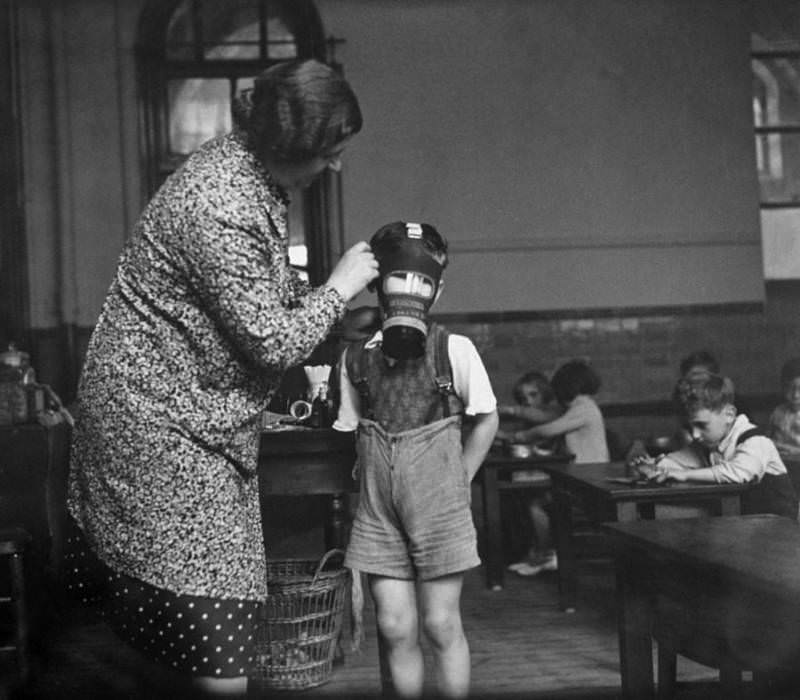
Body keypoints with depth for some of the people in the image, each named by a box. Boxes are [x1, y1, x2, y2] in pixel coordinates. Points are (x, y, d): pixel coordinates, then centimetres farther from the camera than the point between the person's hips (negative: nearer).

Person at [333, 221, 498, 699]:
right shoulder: (356, 358, 1)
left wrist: (457, 483, 3)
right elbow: (351, 432, 11)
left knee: (442, 624, 3)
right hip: (378, 514, 2)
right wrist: (376, 484, 5)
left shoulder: (454, 350, -6)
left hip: (440, 512, -2)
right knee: (395, 628, 4)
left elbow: (485, 420, 5)